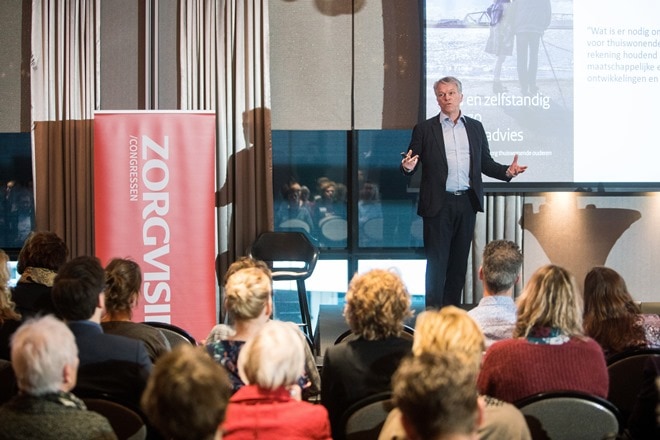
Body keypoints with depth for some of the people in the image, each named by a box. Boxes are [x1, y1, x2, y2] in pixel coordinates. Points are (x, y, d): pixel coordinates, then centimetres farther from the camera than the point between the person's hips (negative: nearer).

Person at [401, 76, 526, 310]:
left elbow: (485, 163, 14)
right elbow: (411, 164, 1)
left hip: (467, 203, 3)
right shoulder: (424, 129, 3)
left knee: (459, 260, 8)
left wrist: (507, 170, -3)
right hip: (439, 204, -3)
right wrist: (408, 166, -22)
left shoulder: (475, 127, 12)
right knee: (436, 261, -3)